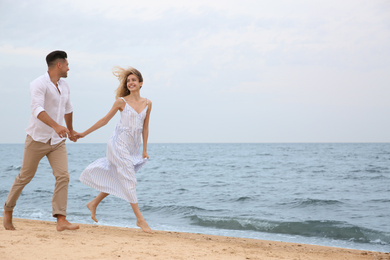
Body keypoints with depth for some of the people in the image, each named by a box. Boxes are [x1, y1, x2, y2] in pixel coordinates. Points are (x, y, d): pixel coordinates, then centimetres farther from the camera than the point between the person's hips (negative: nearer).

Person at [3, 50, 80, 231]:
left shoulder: (64, 86, 9)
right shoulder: (39, 84, -15)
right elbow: (37, 109, -31)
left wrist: (70, 129, 38)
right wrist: (56, 125, -44)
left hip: (57, 141, 6)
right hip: (37, 139, -6)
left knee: (63, 176, -10)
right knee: (25, 177, 7)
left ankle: (61, 220, -13)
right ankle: (8, 211, 27)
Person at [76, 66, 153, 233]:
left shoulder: (147, 104, 6)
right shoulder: (121, 101, -5)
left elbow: (145, 127, 12)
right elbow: (105, 120, 3)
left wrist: (144, 150, 12)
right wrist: (84, 134, 5)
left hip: (133, 148, 5)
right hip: (120, 143, -5)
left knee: (117, 180, 11)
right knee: (129, 180, -8)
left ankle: (93, 204, 29)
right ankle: (140, 219, -6)